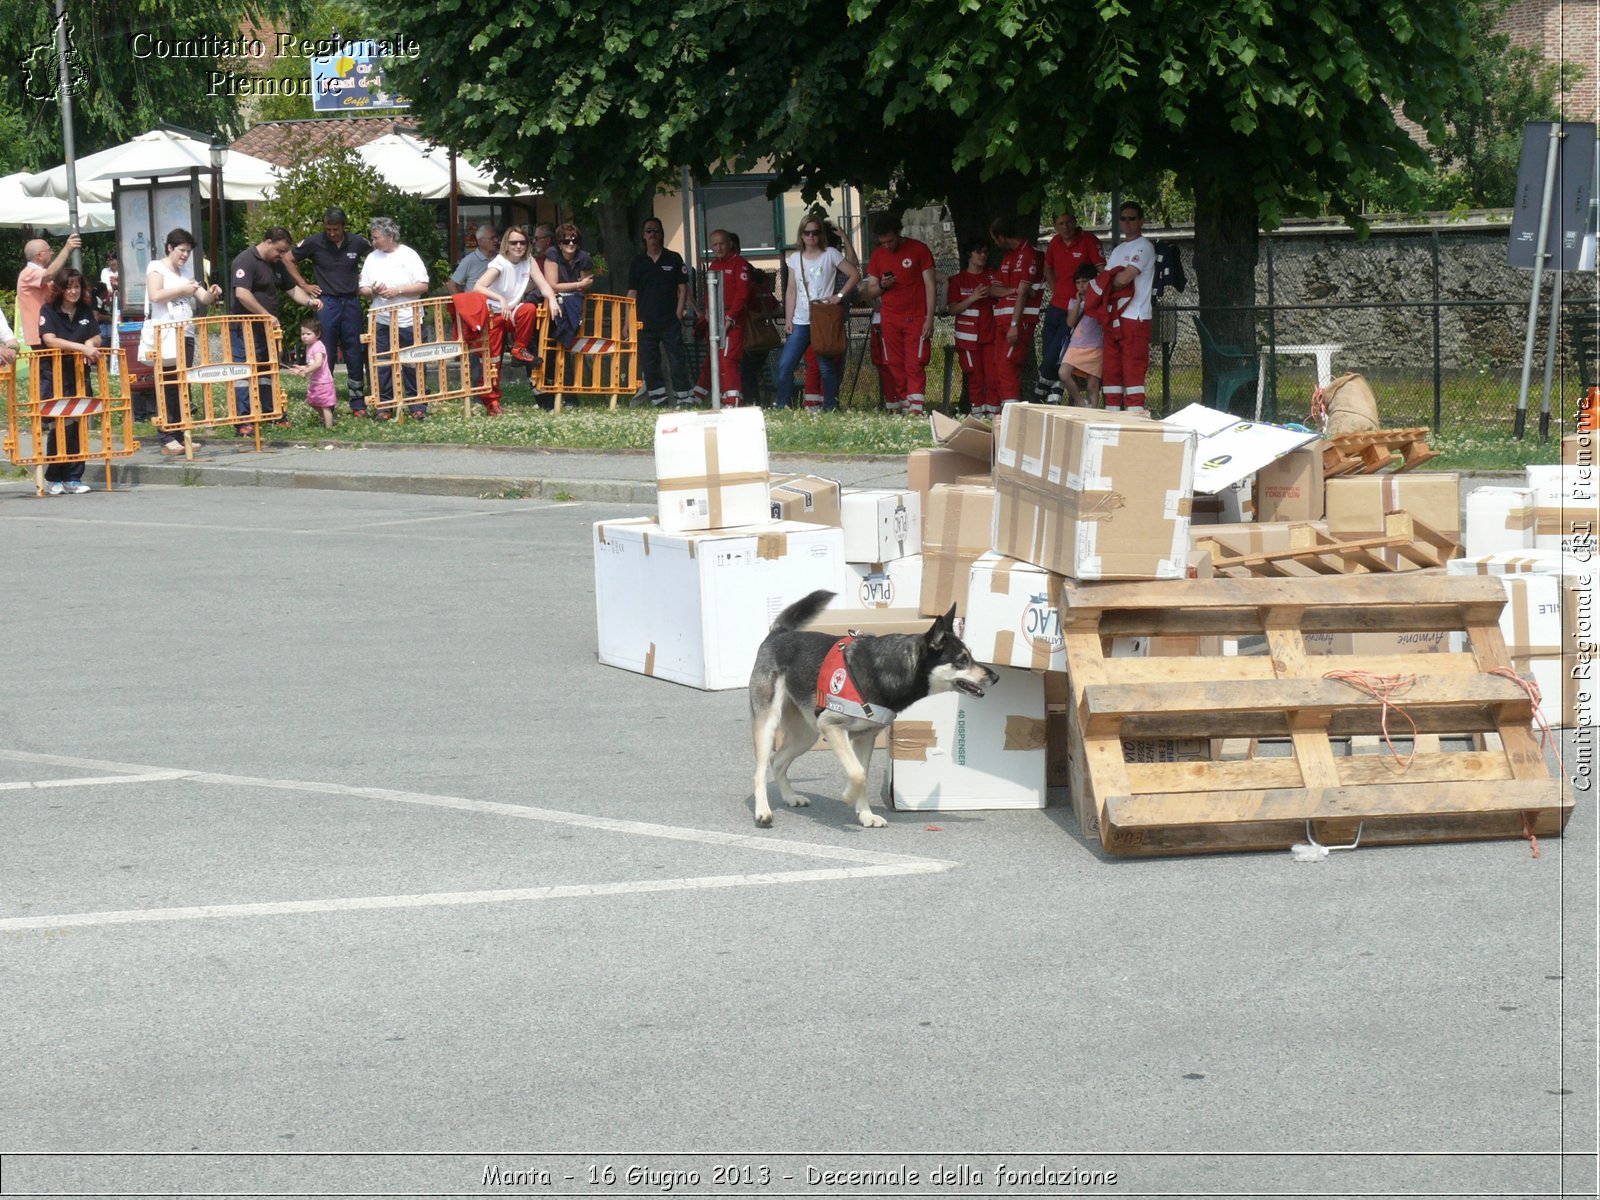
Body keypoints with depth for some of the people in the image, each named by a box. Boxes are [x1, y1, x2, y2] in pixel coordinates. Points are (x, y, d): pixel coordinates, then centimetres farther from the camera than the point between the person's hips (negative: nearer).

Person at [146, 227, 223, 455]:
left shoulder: (185, 273, 20)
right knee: (169, 387, -11)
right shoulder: (157, 268, 1)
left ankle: (180, 436, 7)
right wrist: (182, 290, -15)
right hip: (166, 336, -7)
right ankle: (167, 439, -12)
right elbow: (155, 295, -15)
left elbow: (203, 299, 16)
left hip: (185, 335, 7)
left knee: (184, 387, 4)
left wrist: (211, 294, -5)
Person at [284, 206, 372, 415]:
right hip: (327, 302, -2)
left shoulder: (357, 242, 0)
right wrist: (304, 284, 2)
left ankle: (358, 404, 13)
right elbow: (288, 260, 6)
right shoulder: (314, 243, -4)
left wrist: (364, 283, 8)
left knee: (355, 354, 5)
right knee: (325, 356, 0)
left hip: (352, 302, 2)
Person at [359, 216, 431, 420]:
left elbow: (423, 286, -6)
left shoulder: (408, 256, -1)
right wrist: (372, 292, -10)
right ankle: (384, 406, 10)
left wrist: (397, 291, -15)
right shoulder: (372, 258, 10)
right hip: (381, 322, 3)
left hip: (407, 321, -3)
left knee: (412, 365, 1)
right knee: (382, 366, 3)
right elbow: (363, 289, 12)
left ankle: (418, 407, 7)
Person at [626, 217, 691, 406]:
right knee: (649, 364, 2)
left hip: (670, 321, -2)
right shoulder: (638, 261, 11)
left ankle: (684, 399, -6)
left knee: (677, 361, -7)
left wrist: (679, 313, -5)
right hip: (645, 323, 2)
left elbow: (683, 288, 5)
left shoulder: (674, 259, 6)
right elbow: (632, 293, 10)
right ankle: (658, 400, 9)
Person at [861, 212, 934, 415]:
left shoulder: (919, 250, -2)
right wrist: (881, 286, -9)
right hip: (890, 320, 4)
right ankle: (903, 405, 3)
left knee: (914, 365, -11)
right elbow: (870, 290, 15)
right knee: (895, 367, 0)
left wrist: (929, 318, -9)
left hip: (916, 319, -4)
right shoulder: (877, 256, 10)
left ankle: (916, 409, -18)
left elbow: (929, 285, -2)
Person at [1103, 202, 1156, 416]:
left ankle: (1135, 412, -14)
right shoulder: (1117, 250, 22)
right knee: (1111, 367, 7)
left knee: (1133, 367, -12)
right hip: (1114, 318, 8)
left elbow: (1123, 278, -14)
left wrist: (1107, 279, 4)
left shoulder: (1144, 247, -5)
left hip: (1134, 318, -8)